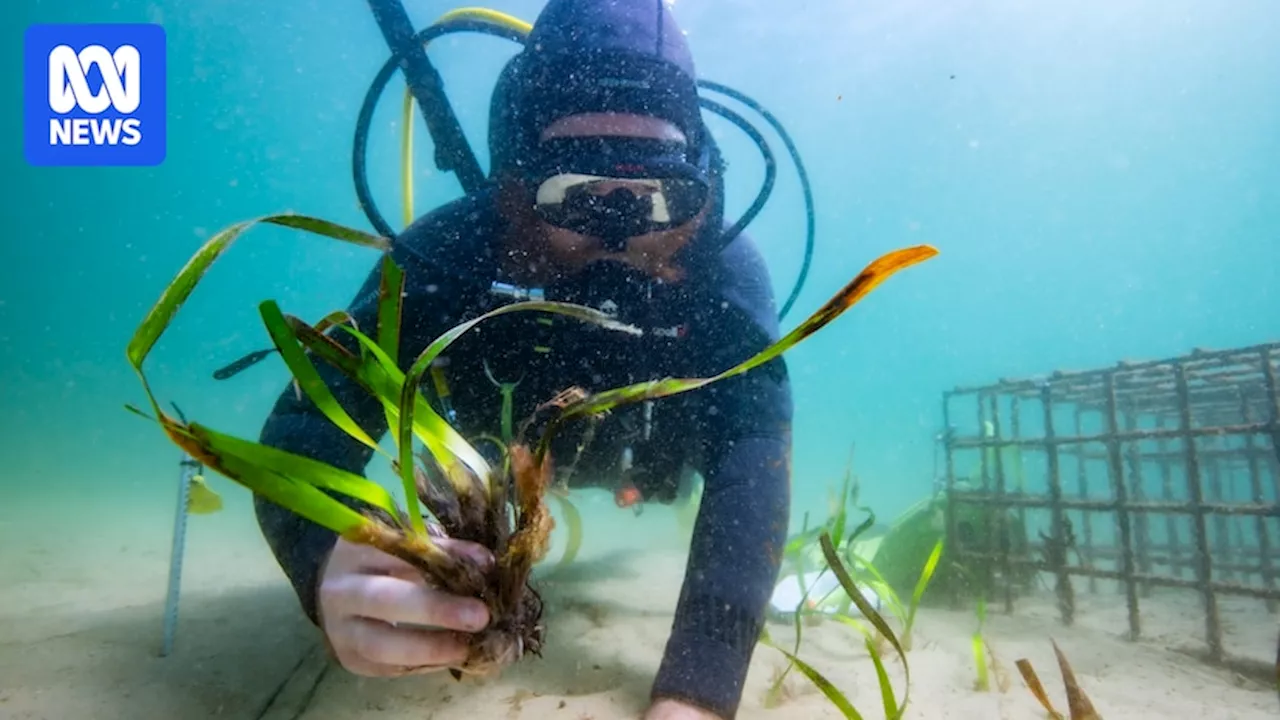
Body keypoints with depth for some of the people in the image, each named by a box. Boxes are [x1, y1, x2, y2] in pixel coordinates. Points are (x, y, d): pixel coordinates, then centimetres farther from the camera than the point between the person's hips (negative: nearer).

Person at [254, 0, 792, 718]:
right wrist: (329, 557, -68)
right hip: (505, 443, 1)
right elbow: (309, 425, -44)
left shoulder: (720, 264, -38)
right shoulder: (449, 249, -39)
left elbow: (752, 453, -48)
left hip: (648, 442, 0)